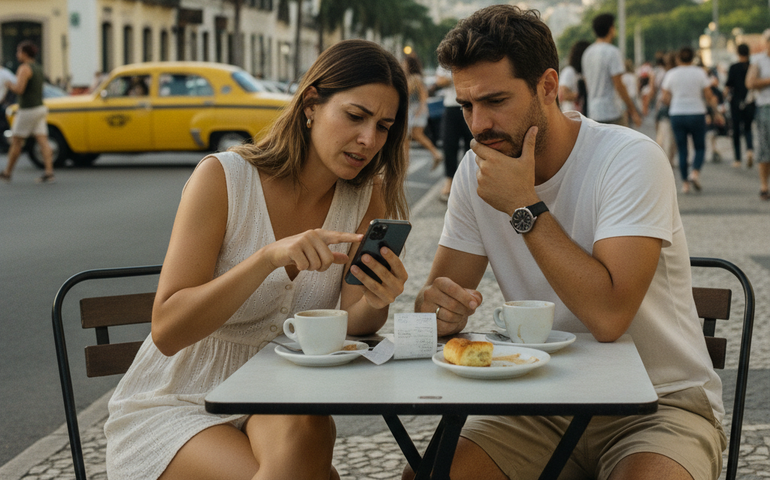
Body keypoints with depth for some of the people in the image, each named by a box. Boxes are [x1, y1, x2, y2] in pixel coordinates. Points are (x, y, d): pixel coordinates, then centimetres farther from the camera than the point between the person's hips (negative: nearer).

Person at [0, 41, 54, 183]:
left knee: (16, 142, 4)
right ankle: (49, 173, -10)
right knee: (43, 141, -1)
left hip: (28, 111, -8)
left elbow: (19, 90, -23)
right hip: (40, 108, 8)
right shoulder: (38, 68, 14)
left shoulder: (24, 68, -14)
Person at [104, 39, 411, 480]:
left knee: (302, 430, -33)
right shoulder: (223, 178, -14)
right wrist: (269, 257, -34)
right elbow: (167, 332, -21)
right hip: (170, 408, -3)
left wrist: (375, 303, -30)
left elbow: (349, 329, -6)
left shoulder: (366, 199, -1)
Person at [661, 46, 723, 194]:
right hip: (696, 114, -1)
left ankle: (685, 183, 4)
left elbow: (666, 99, 0)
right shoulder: (700, 72, -2)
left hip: (676, 115, 1)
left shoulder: (671, 74, 1)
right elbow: (709, 96, -3)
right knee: (700, 147, 10)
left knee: (682, 150, 7)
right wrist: (716, 112, 5)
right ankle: (695, 172, -16)